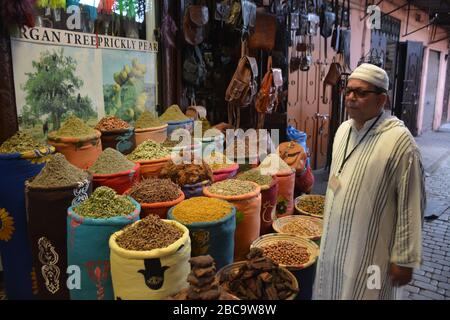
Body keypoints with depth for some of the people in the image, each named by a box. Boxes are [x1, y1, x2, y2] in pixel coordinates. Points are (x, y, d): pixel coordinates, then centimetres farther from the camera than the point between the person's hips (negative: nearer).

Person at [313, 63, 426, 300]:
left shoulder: (399, 140, -20)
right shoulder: (343, 129, 3)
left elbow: (410, 207, -17)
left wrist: (404, 259, -13)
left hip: (371, 252, -7)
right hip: (334, 245, 7)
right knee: (332, 292, 21)